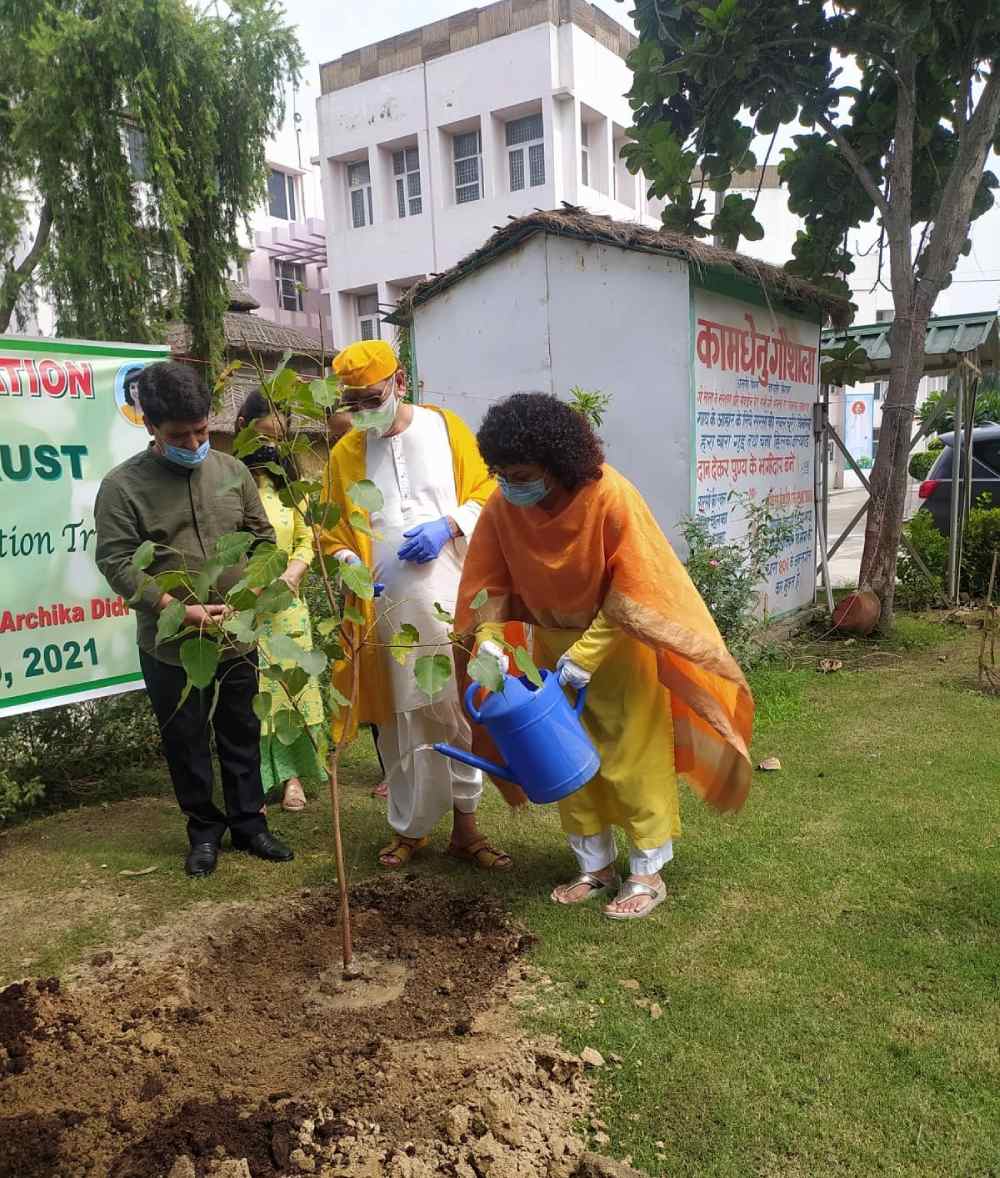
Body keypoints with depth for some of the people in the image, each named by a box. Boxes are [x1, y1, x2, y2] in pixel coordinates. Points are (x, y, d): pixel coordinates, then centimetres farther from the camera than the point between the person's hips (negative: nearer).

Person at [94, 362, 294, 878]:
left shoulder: (232, 470, 2)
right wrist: (177, 610, -21)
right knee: (186, 741, 12)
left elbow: (262, 537, 8)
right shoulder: (122, 485, -9)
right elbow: (116, 562, -14)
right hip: (169, 645, -3)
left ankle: (249, 823, 31)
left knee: (242, 736, 15)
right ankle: (205, 829, 30)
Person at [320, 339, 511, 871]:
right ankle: (409, 827, 24)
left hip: (452, 601, -1)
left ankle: (465, 826, 16)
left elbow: (486, 491, 3)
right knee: (402, 716, 8)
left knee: (463, 710, 3)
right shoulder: (344, 453, 7)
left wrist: (449, 526, -14)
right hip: (388, 607, 1)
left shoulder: (444, 426, 4)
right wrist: (346, 564, -10)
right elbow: (334, 530, 9)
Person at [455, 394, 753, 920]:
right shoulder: (502, 508, -16)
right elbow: (490, 586, -8)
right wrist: (489, 643, -22)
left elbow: (629, 594, -24)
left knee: (632, 760, 3)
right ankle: (596, 867, 28)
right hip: (553, 643, 5)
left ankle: (648, 873, 20)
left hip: (619, 644, -5)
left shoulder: (611, 497, -28)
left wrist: (585, 655, -26)